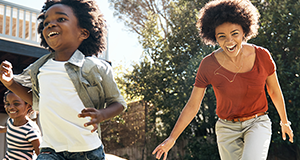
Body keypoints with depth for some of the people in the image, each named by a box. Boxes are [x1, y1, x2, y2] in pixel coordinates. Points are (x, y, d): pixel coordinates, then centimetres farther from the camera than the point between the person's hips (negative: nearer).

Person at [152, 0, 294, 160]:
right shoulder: (208, 65, -12)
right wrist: (172, 138, -7)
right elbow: (192, 106, -4)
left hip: (258, 124, -1)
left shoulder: (262, 56, -10)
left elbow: (275, 91, 7)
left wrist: (284, 122, 20)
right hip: (227, 128, 1)